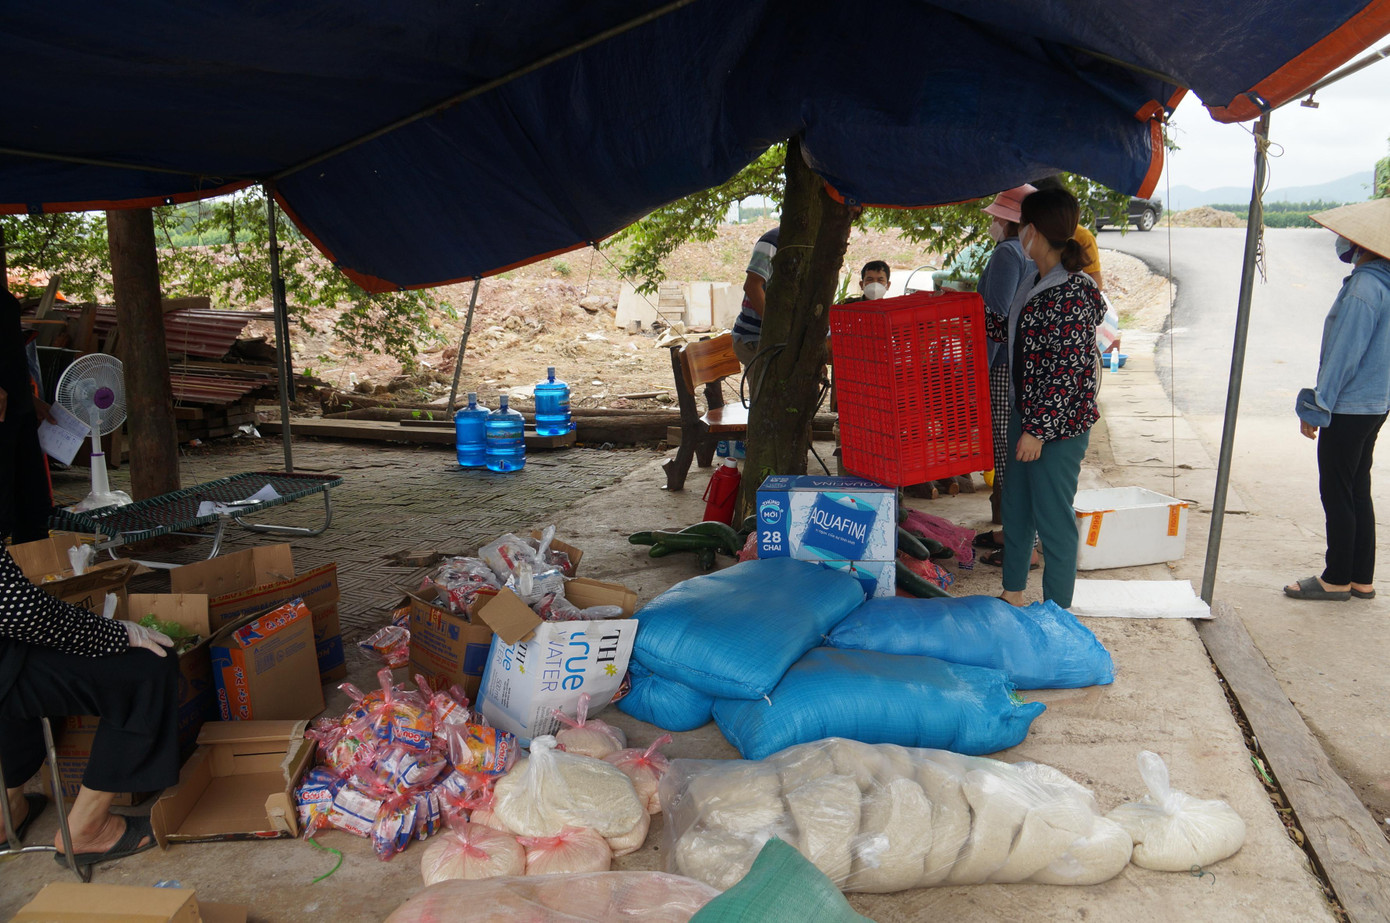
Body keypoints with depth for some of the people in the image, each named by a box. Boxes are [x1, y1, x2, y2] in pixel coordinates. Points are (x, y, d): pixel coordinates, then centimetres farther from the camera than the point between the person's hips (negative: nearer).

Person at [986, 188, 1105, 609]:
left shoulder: (1072, 294, -20)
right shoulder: (1036, 281, 9)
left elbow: (1068, 371, -22)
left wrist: (1039, 429, -21)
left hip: (1059, 424, -10)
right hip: (1025, 414, 10)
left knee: (1053, 518, 1)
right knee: (1015, 506, 18)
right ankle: (1013, 594, 35)